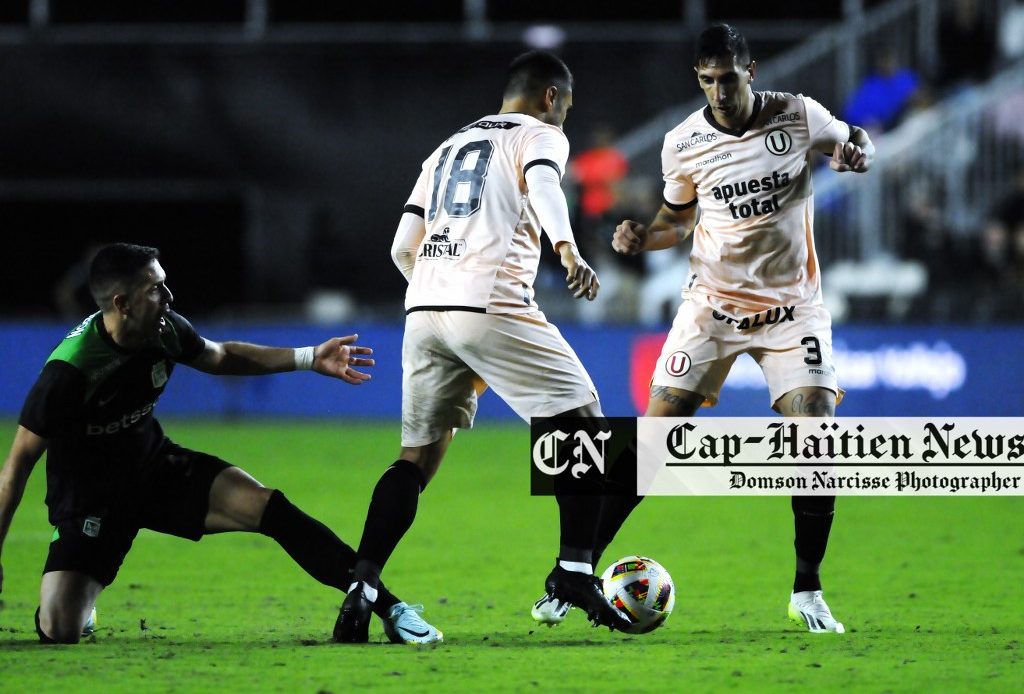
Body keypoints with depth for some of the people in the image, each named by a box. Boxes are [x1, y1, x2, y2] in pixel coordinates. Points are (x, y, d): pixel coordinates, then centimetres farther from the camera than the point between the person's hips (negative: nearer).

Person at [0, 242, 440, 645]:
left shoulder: (164, 330, -11)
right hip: (89, 501, -5)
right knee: (59, 633, -20)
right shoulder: (68, 372, -30)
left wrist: (310, 359, 9)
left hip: (156, 467, 5)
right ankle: (77, 597, 21)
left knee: (269, 508, -16)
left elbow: (220, 357, 14)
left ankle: (389, 609, -9)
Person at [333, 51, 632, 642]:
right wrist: (569, 250, -33)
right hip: (494, 305, -6)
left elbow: (403, 248, 22)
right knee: (583, 425, 5)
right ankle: (575, 571, -5)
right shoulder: (540, 135, 10)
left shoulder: (448, 148, 28)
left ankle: (361, 591, -2)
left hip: (424, 307, 6)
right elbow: (542, 183, -16)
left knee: (418, 456, 11)